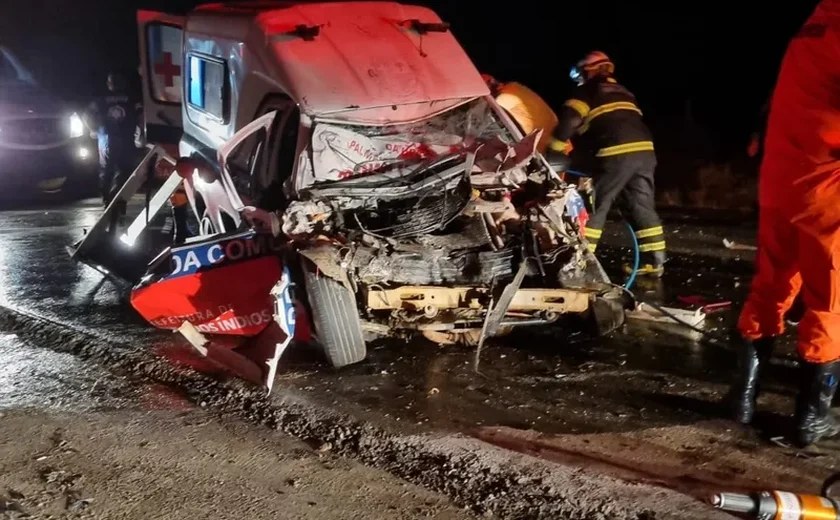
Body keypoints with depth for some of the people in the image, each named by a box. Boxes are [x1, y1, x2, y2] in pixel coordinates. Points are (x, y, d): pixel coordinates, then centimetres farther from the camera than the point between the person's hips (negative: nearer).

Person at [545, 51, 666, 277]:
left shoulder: (588, 91, 10)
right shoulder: (623, 93, 32)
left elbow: (569, 120, -3)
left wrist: (555, 153, 1)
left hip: (617, 153, -7)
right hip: (644, 150, 7)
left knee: (596, 205, 1)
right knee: (642, 206, 13)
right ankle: (654, 260, 13)